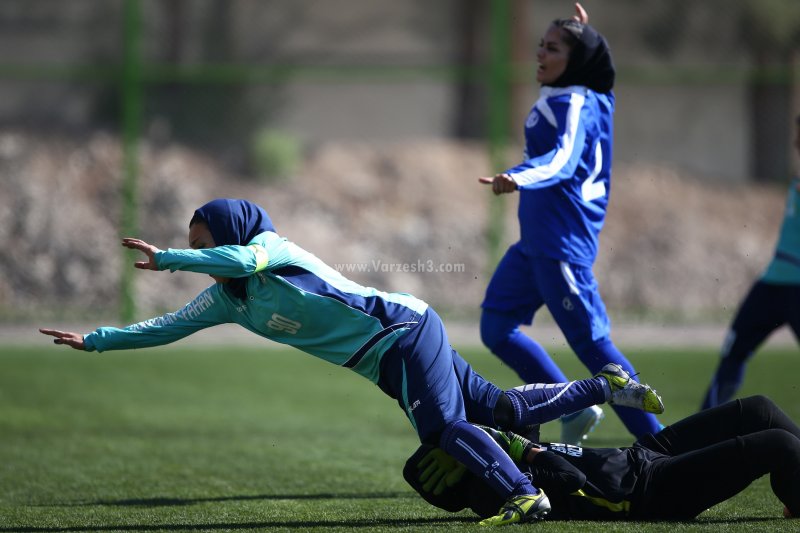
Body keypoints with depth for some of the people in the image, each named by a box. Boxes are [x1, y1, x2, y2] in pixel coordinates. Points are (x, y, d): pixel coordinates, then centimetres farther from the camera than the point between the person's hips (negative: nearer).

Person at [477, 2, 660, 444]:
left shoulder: (578, 105, -14)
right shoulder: (555, 98, 13)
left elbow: (563, 158, -33)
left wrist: (519, 178, -52)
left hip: (562, 242, -10)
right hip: (534, 240, 10)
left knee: (590, 341, -10)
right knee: (496, 326, 10)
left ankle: (655, 441, -4)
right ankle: (575, 411, 15)